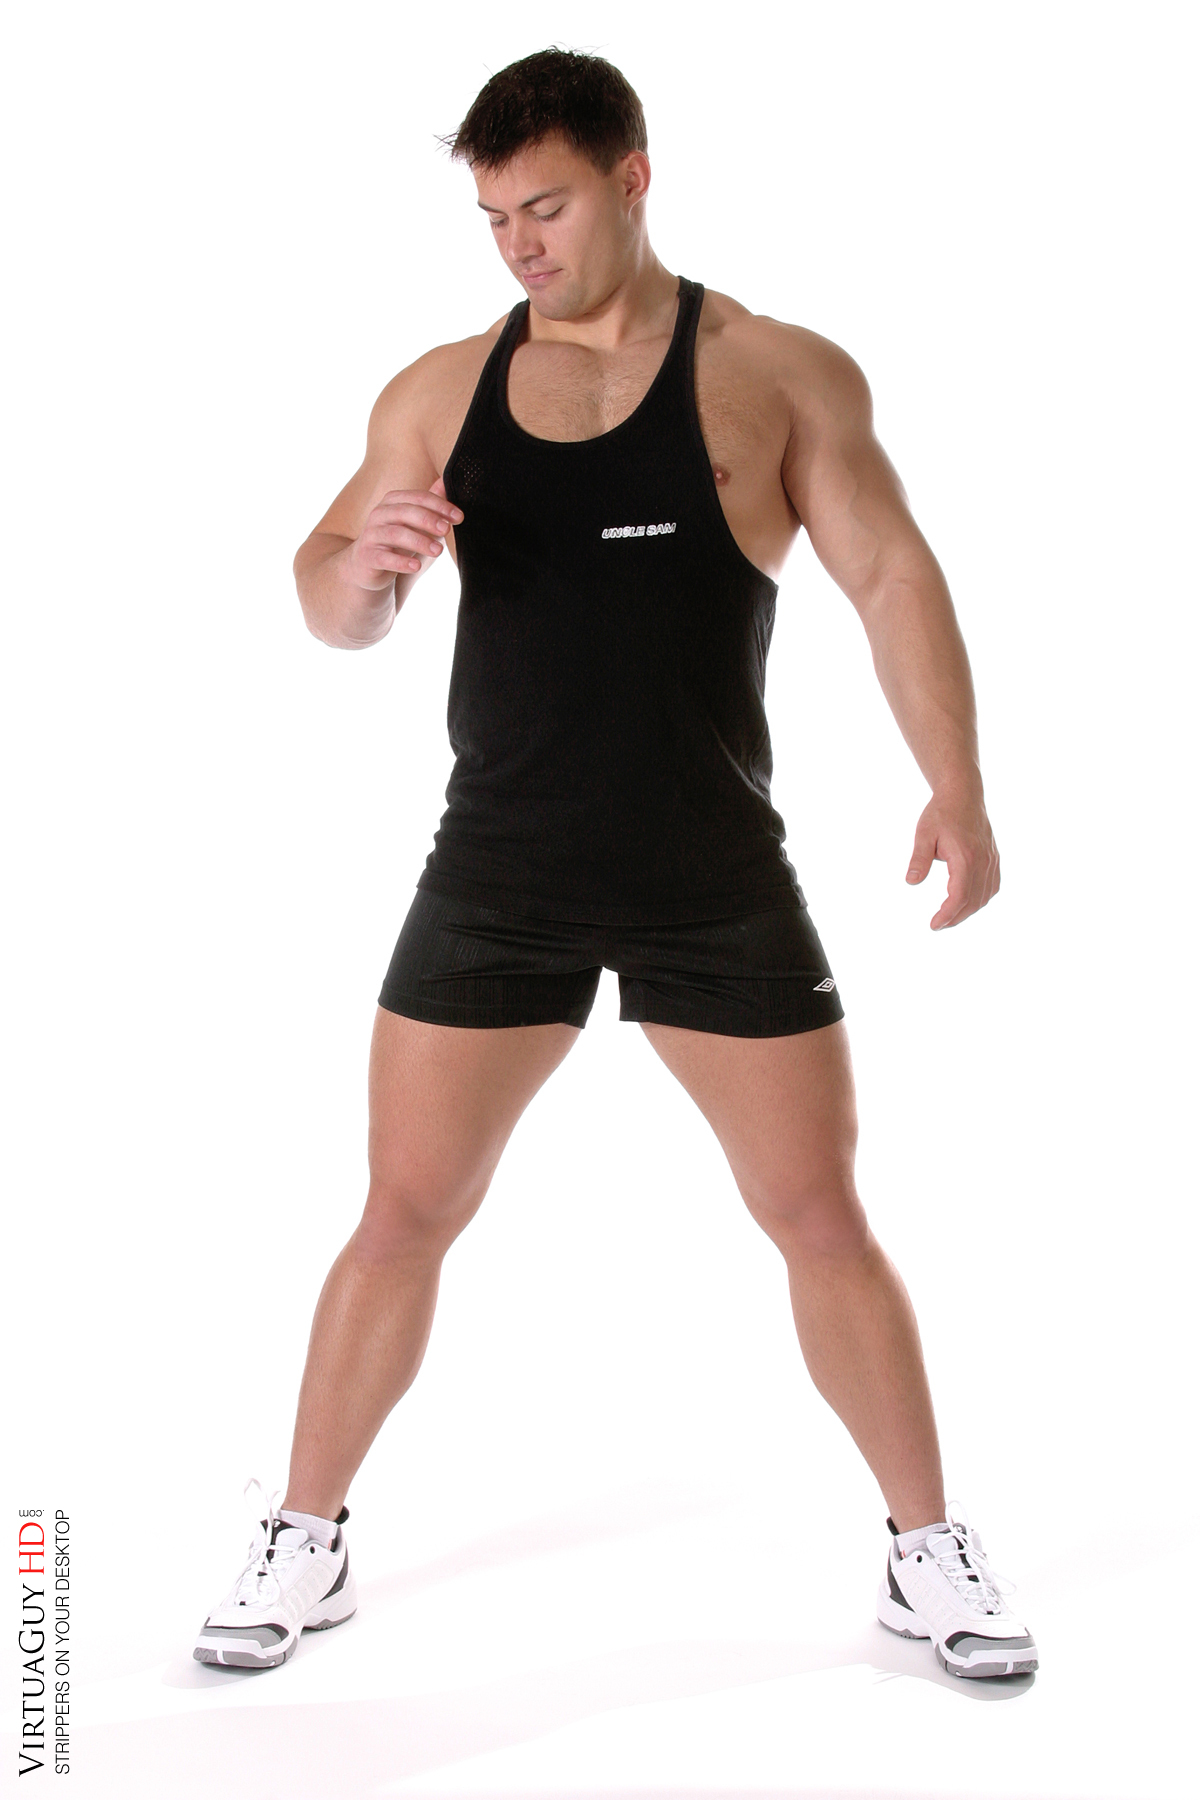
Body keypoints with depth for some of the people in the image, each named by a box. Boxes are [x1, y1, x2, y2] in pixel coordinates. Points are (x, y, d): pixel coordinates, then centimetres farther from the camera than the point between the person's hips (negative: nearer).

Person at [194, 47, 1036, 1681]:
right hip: (497, 876, 2)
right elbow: (333, 614, 10)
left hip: (717, 884, -1)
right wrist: (362, 560, -14)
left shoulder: (775, 373, 1)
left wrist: (955, 785, -17)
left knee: (820, 1217, 5)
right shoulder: (441, 393, 8)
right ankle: (306, 1542, 23)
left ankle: (930, 1556, 22)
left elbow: (892, 577, -4)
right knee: (403, 1216, 4)